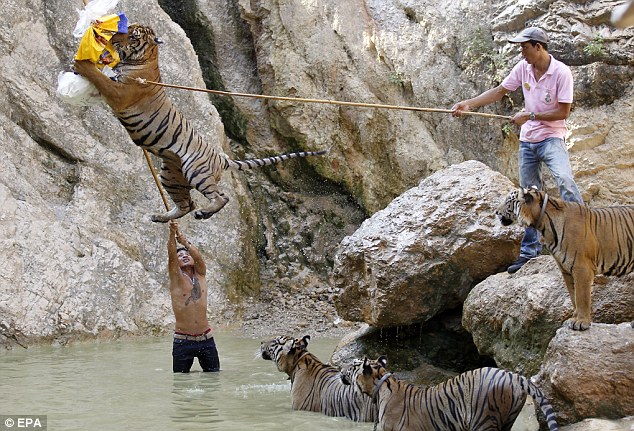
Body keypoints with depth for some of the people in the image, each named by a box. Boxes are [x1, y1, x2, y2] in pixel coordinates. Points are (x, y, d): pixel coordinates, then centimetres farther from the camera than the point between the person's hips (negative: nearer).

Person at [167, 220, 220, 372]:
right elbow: (171, 255, -17)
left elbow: (199, 257, -13)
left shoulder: (200, 274, 7)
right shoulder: (176, 277, 0)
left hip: (206, 339, 2)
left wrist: (185, 242, -32)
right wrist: (172, 234, -33)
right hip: (183, 341, -2)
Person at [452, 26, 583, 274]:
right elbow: (499, 91, 8)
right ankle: (530, 252, 18)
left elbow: (563, 112, -15)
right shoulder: (523, 68, 0)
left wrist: (530, 116, -16)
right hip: (527, 141, 5)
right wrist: (468, 104, 0)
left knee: (564, 179, -31)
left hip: (551, 137, -5)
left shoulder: (561, 72, -15)